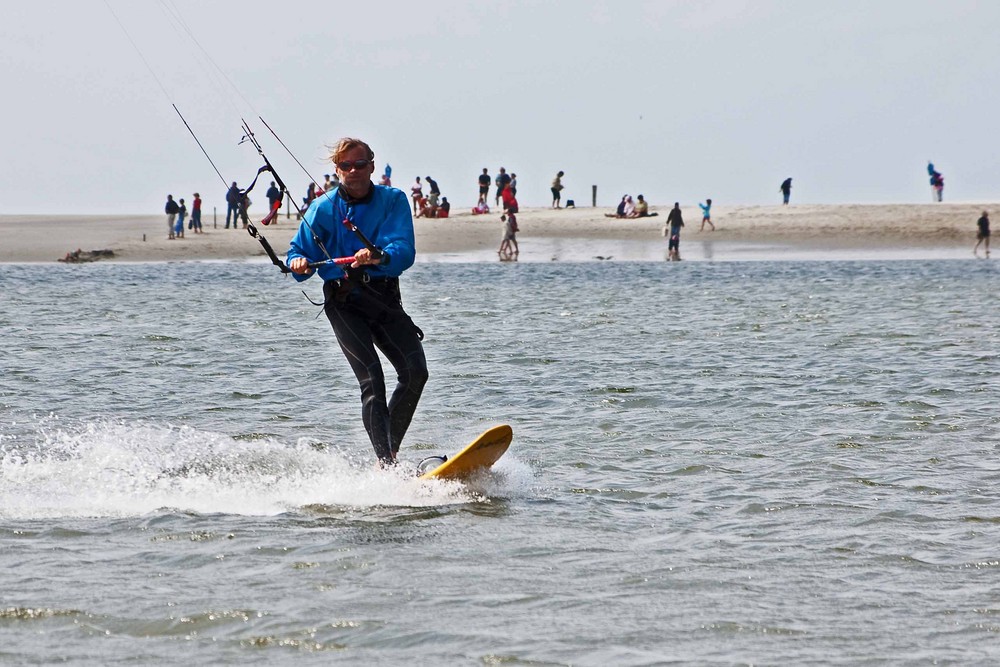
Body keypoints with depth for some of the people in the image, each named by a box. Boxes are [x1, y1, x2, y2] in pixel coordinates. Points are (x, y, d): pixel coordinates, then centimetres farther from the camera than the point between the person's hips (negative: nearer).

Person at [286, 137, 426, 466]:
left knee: (415, 371, -11)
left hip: (384, 297, 2)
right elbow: (298, 252, 5)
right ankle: (386, 462, -25)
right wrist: (299, 264, -20)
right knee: (371, 378, -17)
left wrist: (379, 258, -35)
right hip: (343, 300, -2)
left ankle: (391, 449, 5)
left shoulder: (393, 201, 1)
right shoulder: (322, 209, 2)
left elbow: (404, 252, -13)